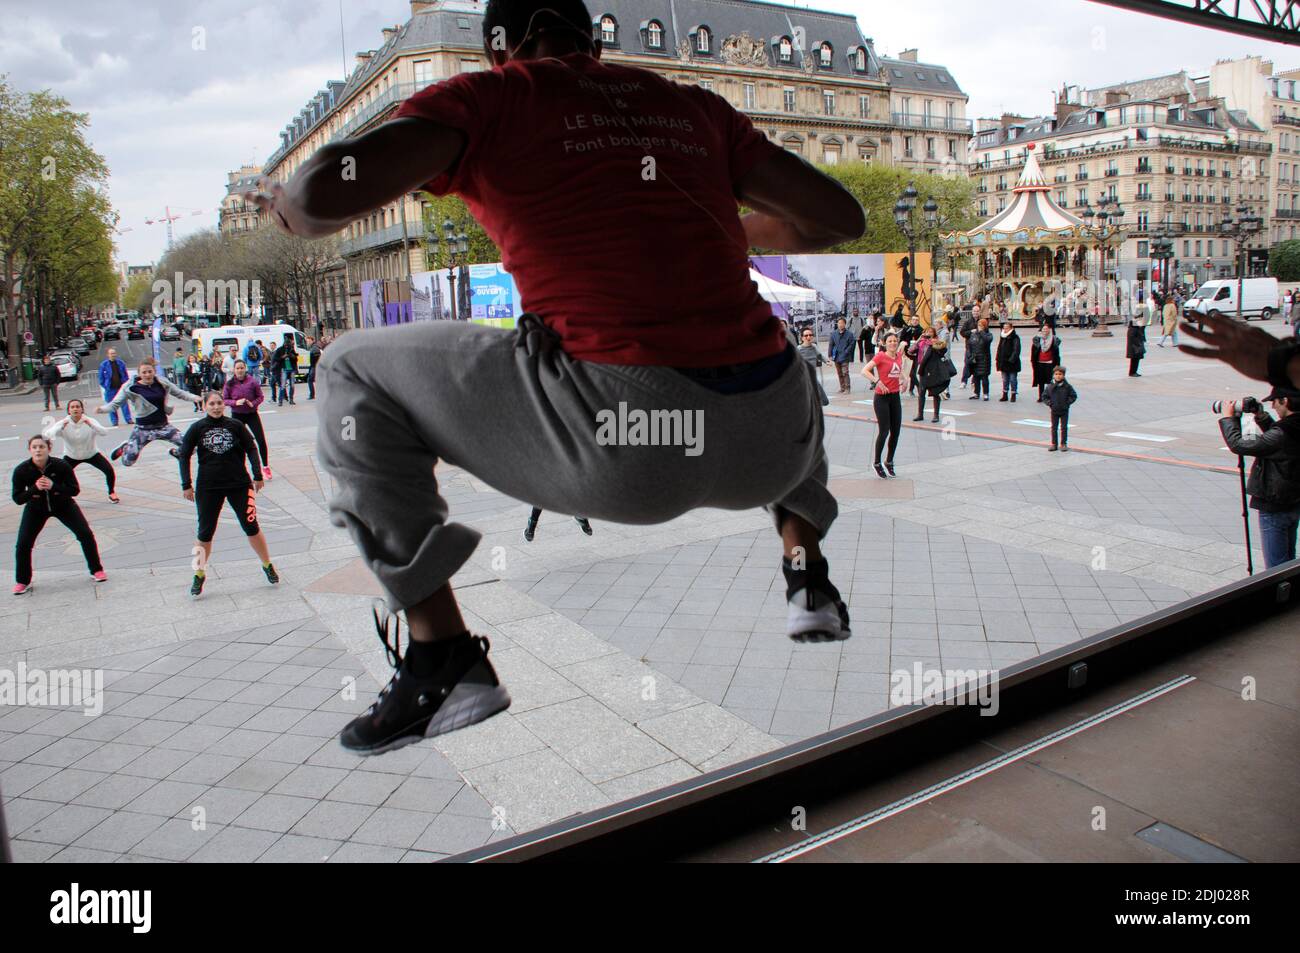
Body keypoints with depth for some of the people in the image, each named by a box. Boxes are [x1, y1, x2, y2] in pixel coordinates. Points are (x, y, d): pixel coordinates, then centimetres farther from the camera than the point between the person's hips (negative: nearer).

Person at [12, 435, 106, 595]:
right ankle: (22, 582, 14)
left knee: (85, 534, -8)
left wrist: (53, 486, -35)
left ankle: (96, 570, 12)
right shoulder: (21, 471, -23)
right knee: (23, 544, -8)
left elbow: (75, 490, -20)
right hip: (36, 508, 1)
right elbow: (17, 499, -18)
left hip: (63, 505, 0)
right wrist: (35, 488, -35)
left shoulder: (61, 466, -25)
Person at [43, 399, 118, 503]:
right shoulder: (63, 423, -16)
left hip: (92, 454, -1)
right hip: (71, 456, 1)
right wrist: (61, 427, -47)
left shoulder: (90, 421, -19)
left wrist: (91, 425, -50)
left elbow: (104, 432, -34)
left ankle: (112, 493, 7)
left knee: (109, 470, -18)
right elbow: (48, 434, -29)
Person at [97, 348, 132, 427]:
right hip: (110, 389, -1)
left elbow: (125, 375, 11)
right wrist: (105, 387, -5)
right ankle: (114, 421, 10)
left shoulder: (121, 363, 5)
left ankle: (128, 419, 7)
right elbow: (101, 377, 1)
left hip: (121, 387, 1)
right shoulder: (103, 365, -2)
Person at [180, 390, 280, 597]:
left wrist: (257, 476, 0)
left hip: (239, 484, 0)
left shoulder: (235, 425, -1)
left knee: (252, 527, 2)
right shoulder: (197, 428, -1)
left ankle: (267, 566, 18)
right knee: (205, 533, 5)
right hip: (208, 488, 0)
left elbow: (251, 449, 5)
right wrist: (186, 485, -1)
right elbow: (184, 456, 4)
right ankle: (200, 575, 20)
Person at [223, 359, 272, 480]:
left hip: (252, 414, -1)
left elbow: (260, 396, -1)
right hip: (237, 416, 1)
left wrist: (253, 403, -19)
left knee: (261, 440, -6)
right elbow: (224, 400, -2)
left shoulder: (252, 381, -8)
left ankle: (266, 467, 7)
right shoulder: (229, 384, -5)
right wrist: (235, 402, -19)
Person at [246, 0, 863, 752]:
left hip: (622, 444, -5)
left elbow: (330, 190, -6)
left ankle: (444, 656, 8)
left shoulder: (487, 98, 10)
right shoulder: (695, 105, 21)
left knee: (356, 374, 15)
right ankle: (810, 579, 33)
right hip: (770, 449, 6)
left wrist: (288, 203, 19)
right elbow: (843, 217, 23)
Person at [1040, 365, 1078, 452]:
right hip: (1054, 411, 2)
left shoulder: (1067, 386, -7)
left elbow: (1074, 396, 0)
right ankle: (1054, 444, 17)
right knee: (1054, 428, 8)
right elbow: (1044, 396, 6)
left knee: (1064, 427, 3)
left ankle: (1064, 444, 11)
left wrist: (1067, 403, -11)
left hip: (1064, 411, -2)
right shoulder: (1050, 386, -4)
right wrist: (1049, 403, -7)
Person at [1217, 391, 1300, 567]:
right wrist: (1261, 416, 9)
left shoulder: (1282, 435, -26)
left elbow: (1238, 444, -20)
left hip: (1274, 507, -9)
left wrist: (1227, 417, -7)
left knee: (1276, 566, -1)